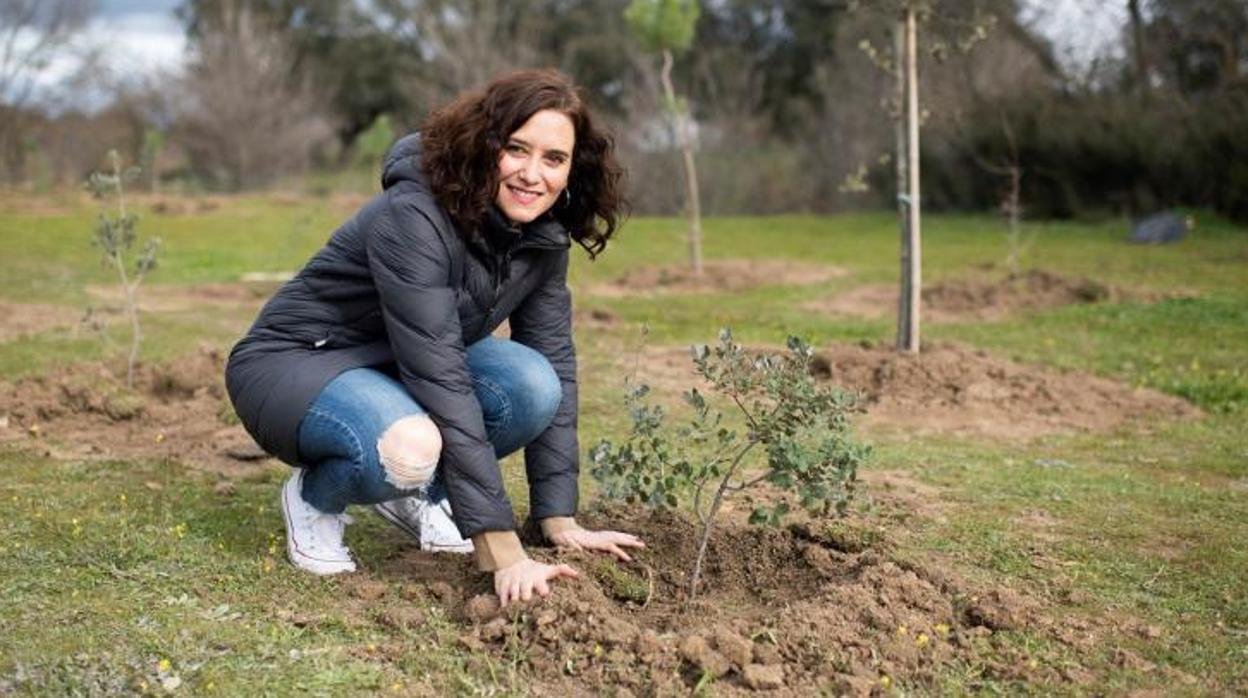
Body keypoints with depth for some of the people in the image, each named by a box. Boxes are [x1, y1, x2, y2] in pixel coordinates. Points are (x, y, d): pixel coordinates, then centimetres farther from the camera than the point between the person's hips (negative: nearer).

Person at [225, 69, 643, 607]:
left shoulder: (542, 235, -8)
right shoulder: (414, 219, -31)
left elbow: (555, 367, -5)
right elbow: (442, 383, -36)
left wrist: (560, 521, -11)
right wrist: (503, 555, -37)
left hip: (405, 370, 7)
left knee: (532, 386, -23)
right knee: (410, 447, -38)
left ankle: (417, 494, 4)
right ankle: (315, 497, -3)